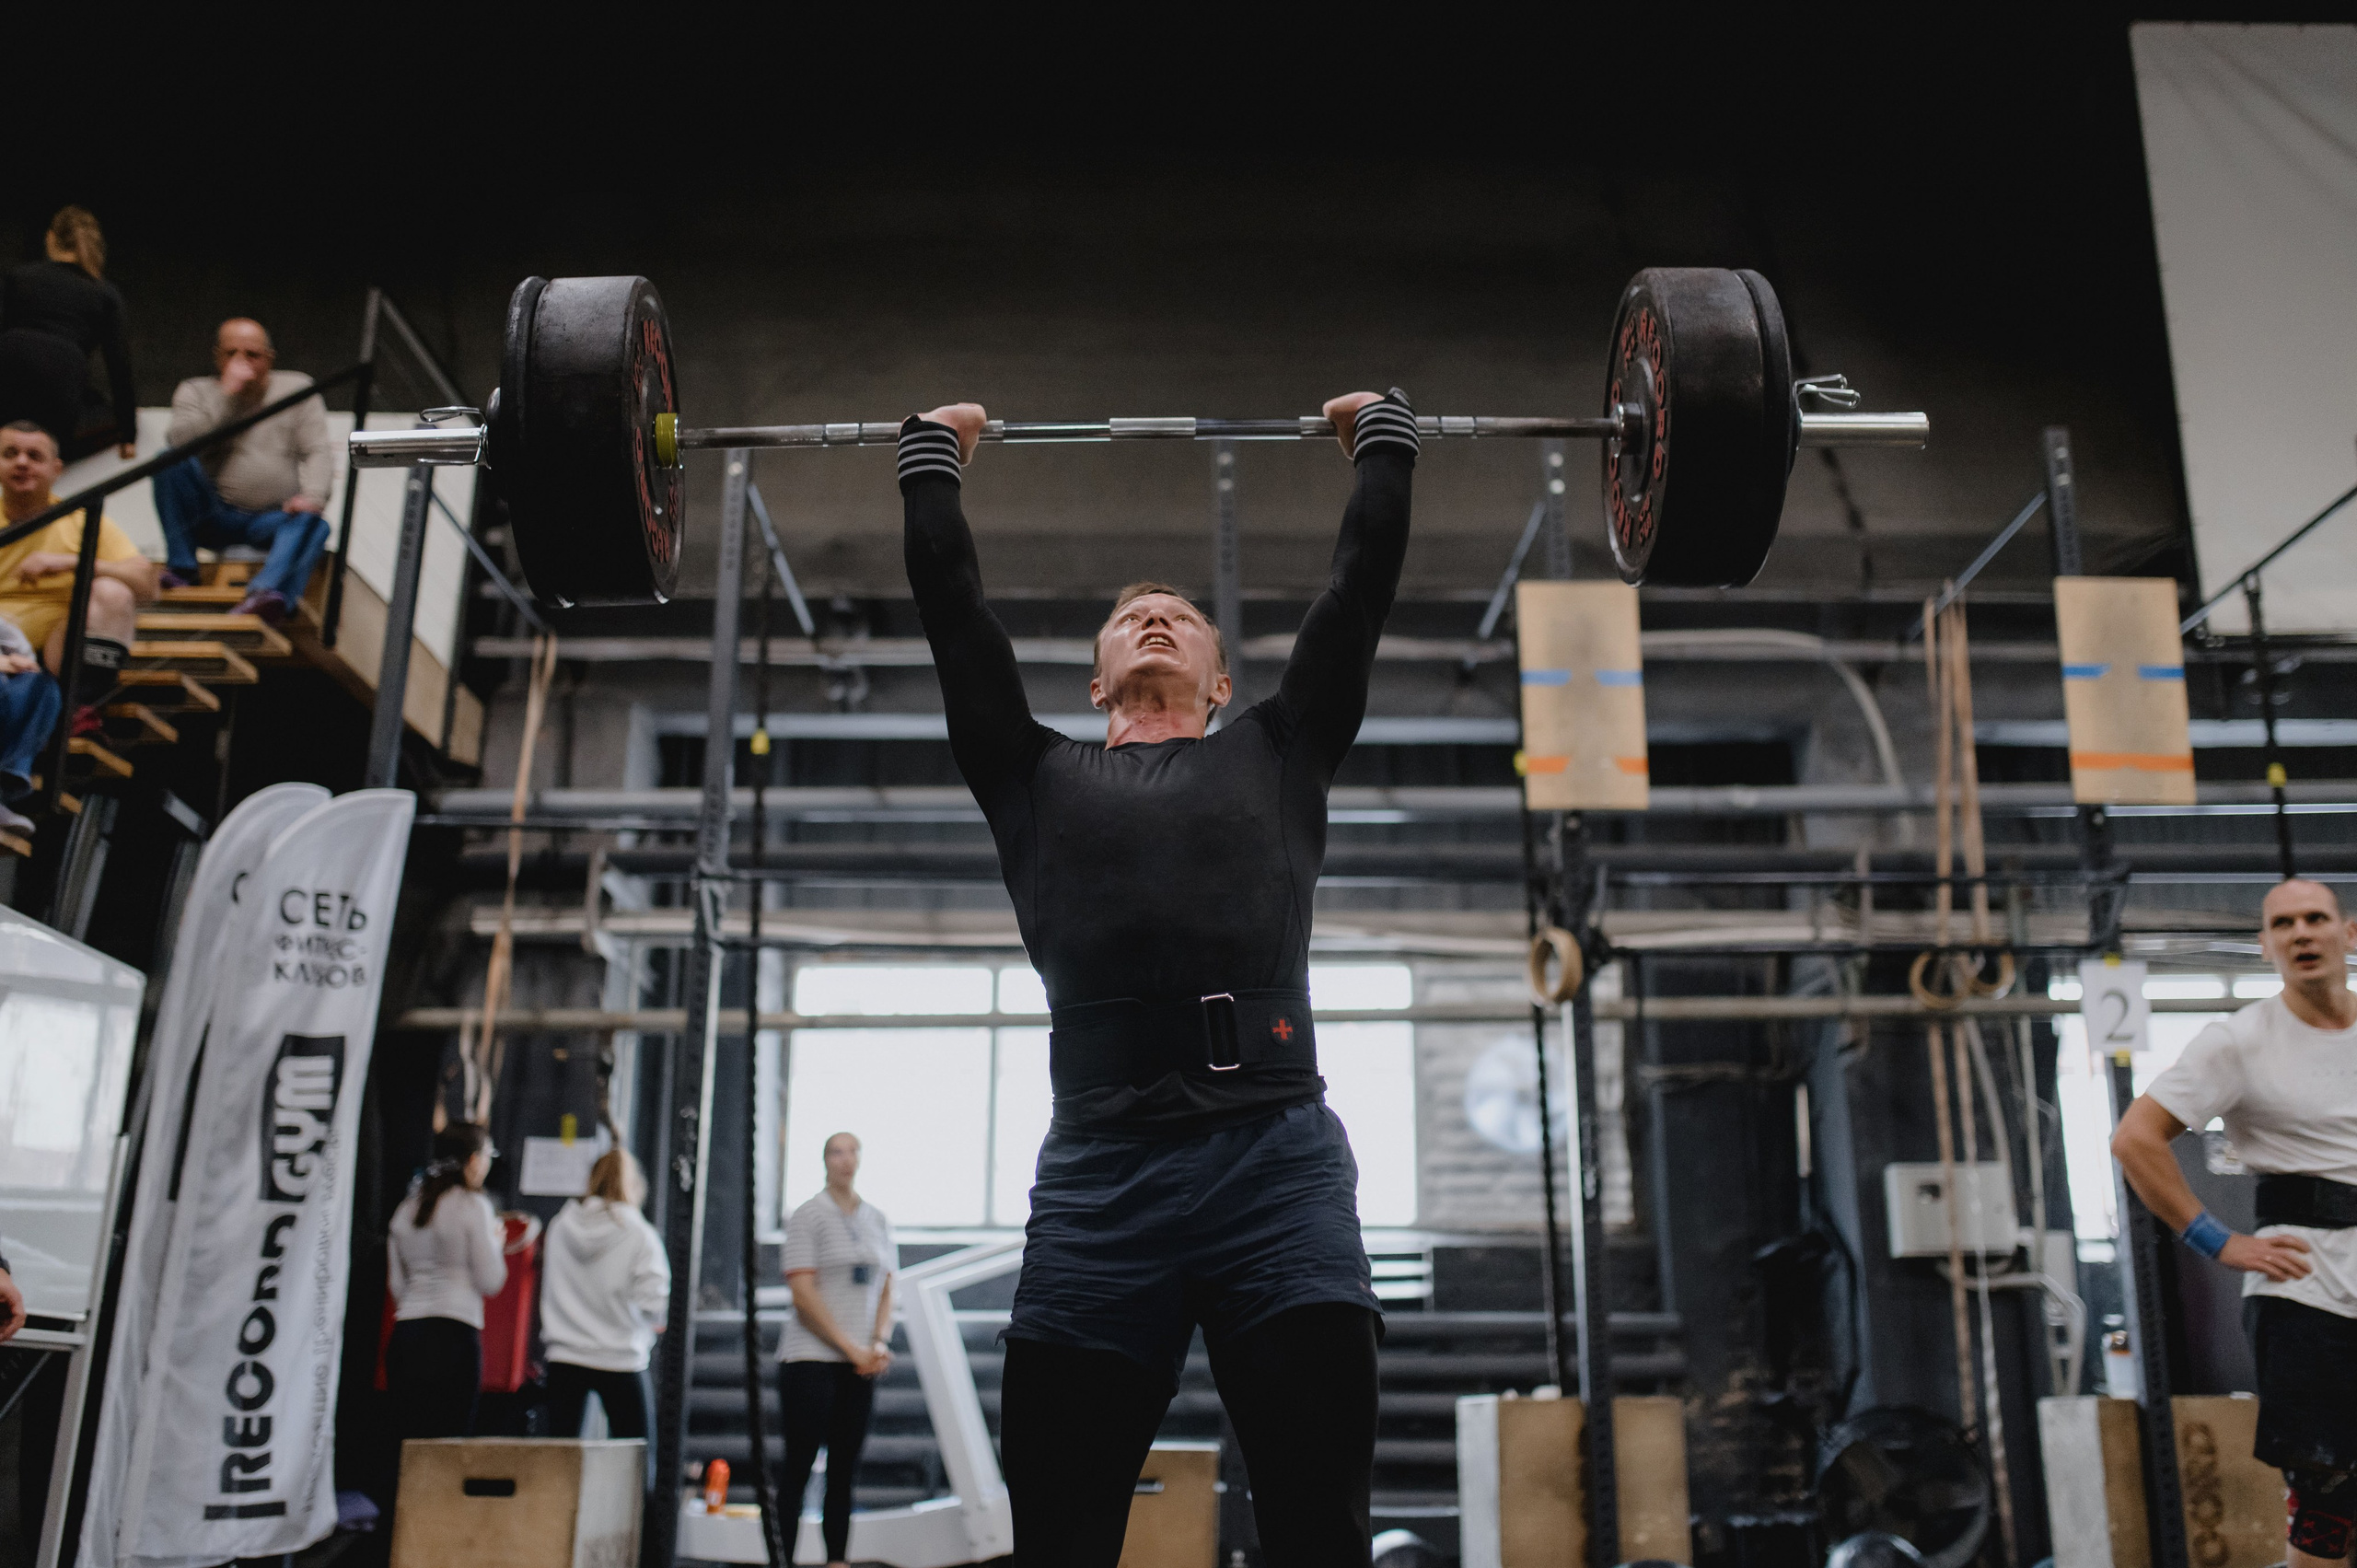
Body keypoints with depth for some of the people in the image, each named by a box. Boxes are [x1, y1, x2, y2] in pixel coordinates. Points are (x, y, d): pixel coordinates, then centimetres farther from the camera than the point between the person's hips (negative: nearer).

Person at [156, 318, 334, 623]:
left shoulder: (297, 388, 11)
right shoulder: (195, 391, 10)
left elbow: (318, 451, 1)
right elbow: (184, 441, -10)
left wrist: (313, 495, -19)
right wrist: (226, 393, -13)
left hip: (274, 518, -1)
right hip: (212, 517, 1)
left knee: (313, 523, -33)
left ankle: (267, 593, -60)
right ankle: (180, 568, -18)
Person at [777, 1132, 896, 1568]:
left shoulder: (878, 1220, 13)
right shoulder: (807, 1216, -3)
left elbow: (886, 1289, 14)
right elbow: (803, 1294, -9)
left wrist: (880, 1344, -3)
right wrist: (851, 1348, -12)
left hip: (860, 1366, 5)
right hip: (810, 1359, -5)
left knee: (844, 1472, 7)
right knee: (798, 1469, -4)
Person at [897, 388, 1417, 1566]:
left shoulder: (1278, 754, 24)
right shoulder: (1039, 777, 24)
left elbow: (1361, 582, 26)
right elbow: (949, 599, 26)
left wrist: (1384, 439, 36)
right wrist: (930, 456, 37)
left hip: (1280, 1160, 0)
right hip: (1100, 1171, 1)